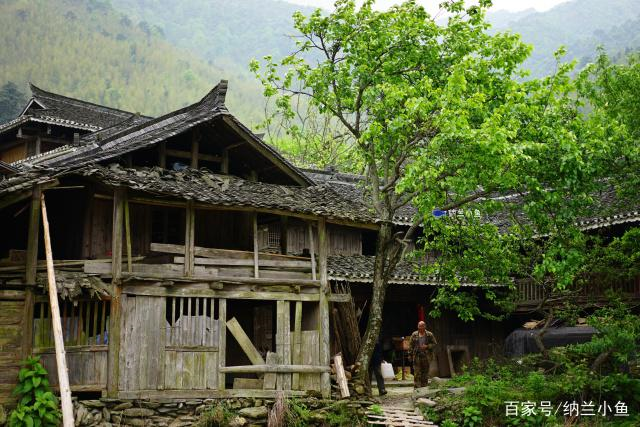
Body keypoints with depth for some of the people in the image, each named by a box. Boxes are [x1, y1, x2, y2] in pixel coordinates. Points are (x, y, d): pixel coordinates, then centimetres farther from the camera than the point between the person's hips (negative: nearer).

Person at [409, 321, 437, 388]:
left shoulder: (429, 335, 2)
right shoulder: (414, 335, 5)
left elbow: (435, 343, 4)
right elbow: (411, 345, 8)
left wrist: (427, 346, -11)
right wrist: (410, 354, 2)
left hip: (426, 357, 0)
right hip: (417, 356, 0)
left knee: (425, 372, 6)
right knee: (417, 373, -7)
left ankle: (424, 387, 15)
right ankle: (417, 387, -6)